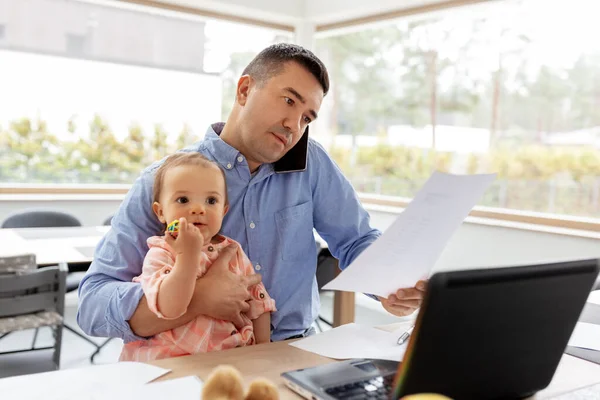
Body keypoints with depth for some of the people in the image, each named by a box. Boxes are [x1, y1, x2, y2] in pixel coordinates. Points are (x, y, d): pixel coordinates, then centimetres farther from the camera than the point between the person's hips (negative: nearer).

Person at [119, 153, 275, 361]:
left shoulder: (234, 252, 8)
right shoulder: (160, 255, -7)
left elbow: (258, 303, 15)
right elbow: (170, 309, -24)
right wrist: (188, 254, -27)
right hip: (173, 360, -6)